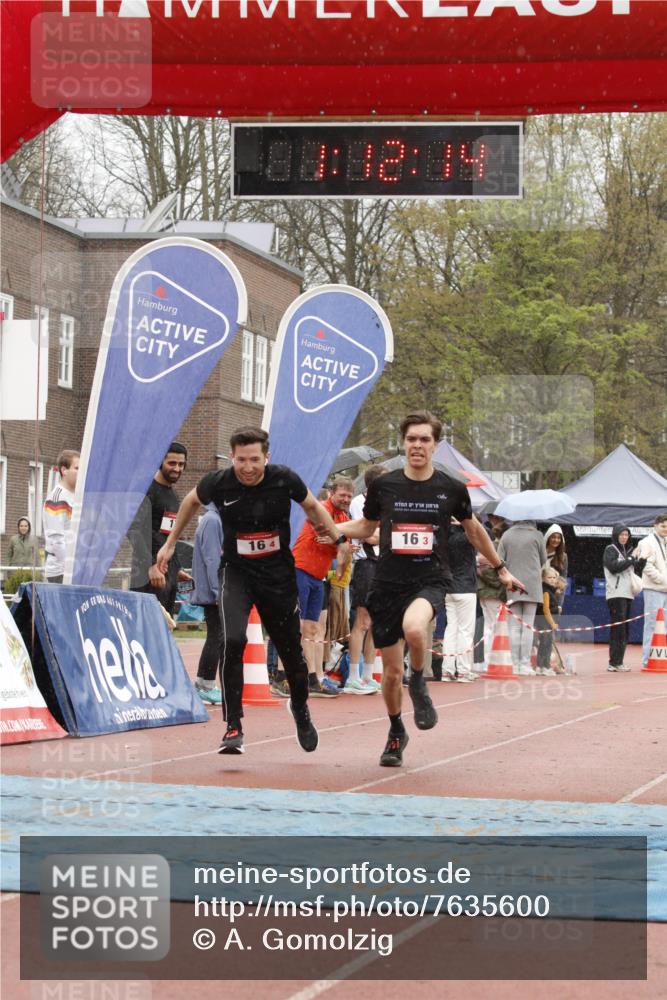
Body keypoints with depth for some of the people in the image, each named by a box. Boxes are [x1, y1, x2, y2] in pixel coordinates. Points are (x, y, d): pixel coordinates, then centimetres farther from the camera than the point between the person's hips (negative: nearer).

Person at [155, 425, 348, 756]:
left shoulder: (284, 480, -15)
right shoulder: (219, 483, -16)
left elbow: (312, 506, 6)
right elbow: (191, 501, 8)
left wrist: (339, 539, 3)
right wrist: (170, 544, 13)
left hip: (279, 574, 1)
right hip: (236, 571, -1)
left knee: (291, 650, 9)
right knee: (232, 642, -23)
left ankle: (300, 708, 42)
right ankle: (233, 727, -14)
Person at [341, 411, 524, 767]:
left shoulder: (451, 489, 1)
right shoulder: (383, 486, 2)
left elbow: (474, 530, 18)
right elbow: (365, 527, 18)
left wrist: (501, 569, 25)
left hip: (430, 580, -2)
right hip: (388, 584, 2)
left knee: (413, 627, -36)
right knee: (391, 671, 6)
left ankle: (418, 684, -6)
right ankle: (396, 732, 32)